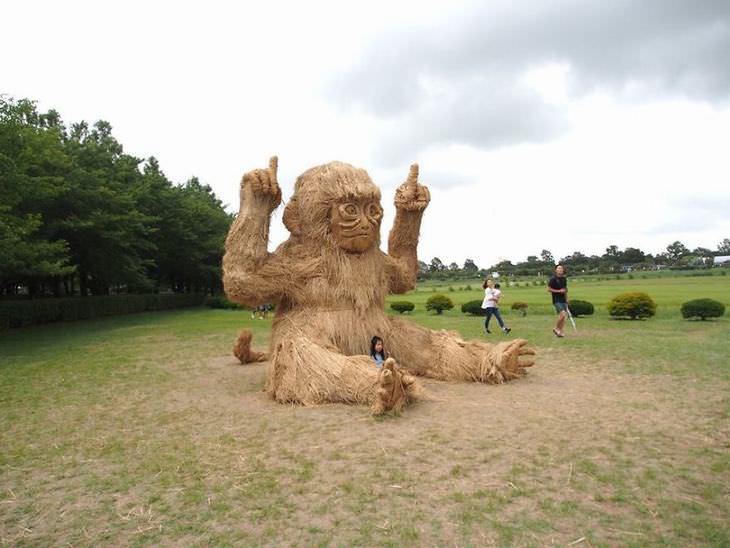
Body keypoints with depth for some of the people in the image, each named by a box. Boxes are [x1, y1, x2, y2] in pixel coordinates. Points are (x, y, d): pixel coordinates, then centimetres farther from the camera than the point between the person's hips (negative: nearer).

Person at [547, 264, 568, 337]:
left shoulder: (564, 279, 10)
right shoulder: (553, 279, -9)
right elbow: (549, 289, -9)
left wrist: (566, 299, 21)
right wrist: (559, 291, -16)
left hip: (563, 300, 7)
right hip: (557, 300, -7)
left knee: (564, 315, 4)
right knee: (562, 314, -19)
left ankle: (560, 331, 14)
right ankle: (556, 328, 1)